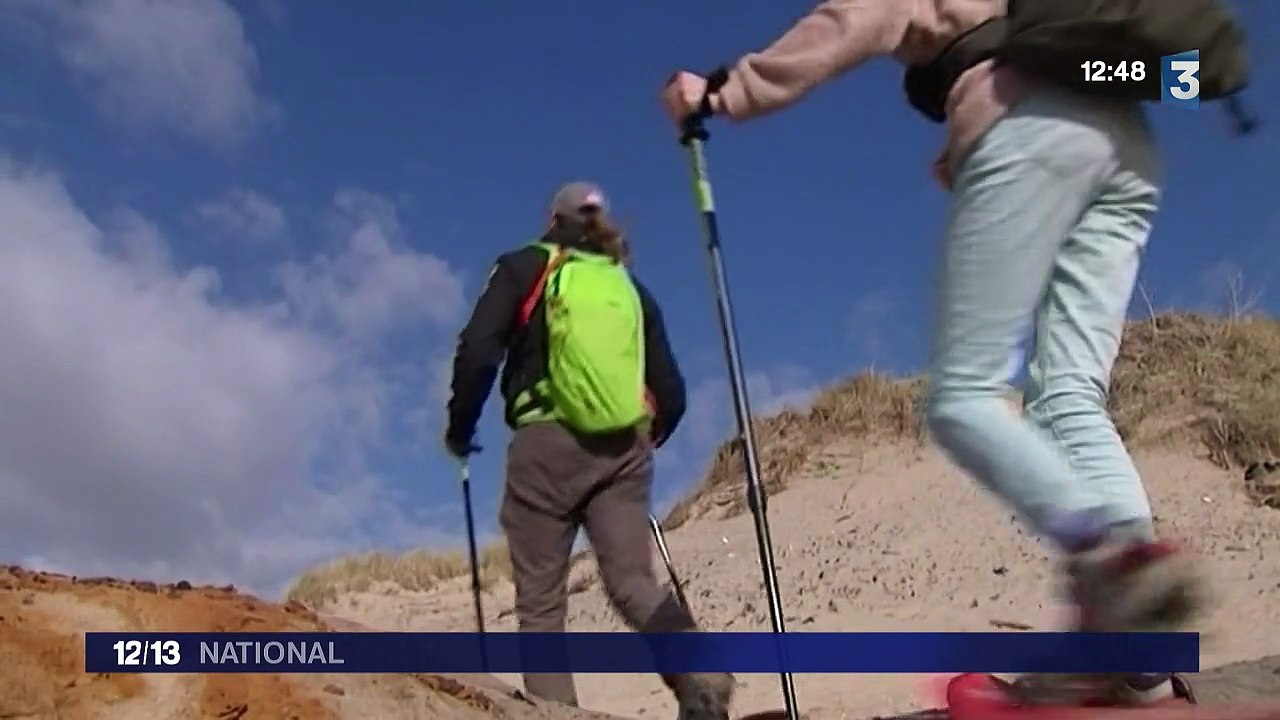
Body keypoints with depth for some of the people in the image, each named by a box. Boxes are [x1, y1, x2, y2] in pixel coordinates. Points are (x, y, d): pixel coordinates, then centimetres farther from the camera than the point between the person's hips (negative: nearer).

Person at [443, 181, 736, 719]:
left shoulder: (524, 268, 10)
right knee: (632, 581, 0)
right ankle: (702, 676, -26)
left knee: (541, 601, 4)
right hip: (624, 452, 3)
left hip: (546, 447, -3)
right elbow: (671, 393, 15)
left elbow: (478, 351, -5)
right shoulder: (631, 287, 19)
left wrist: (460, 427, 9)